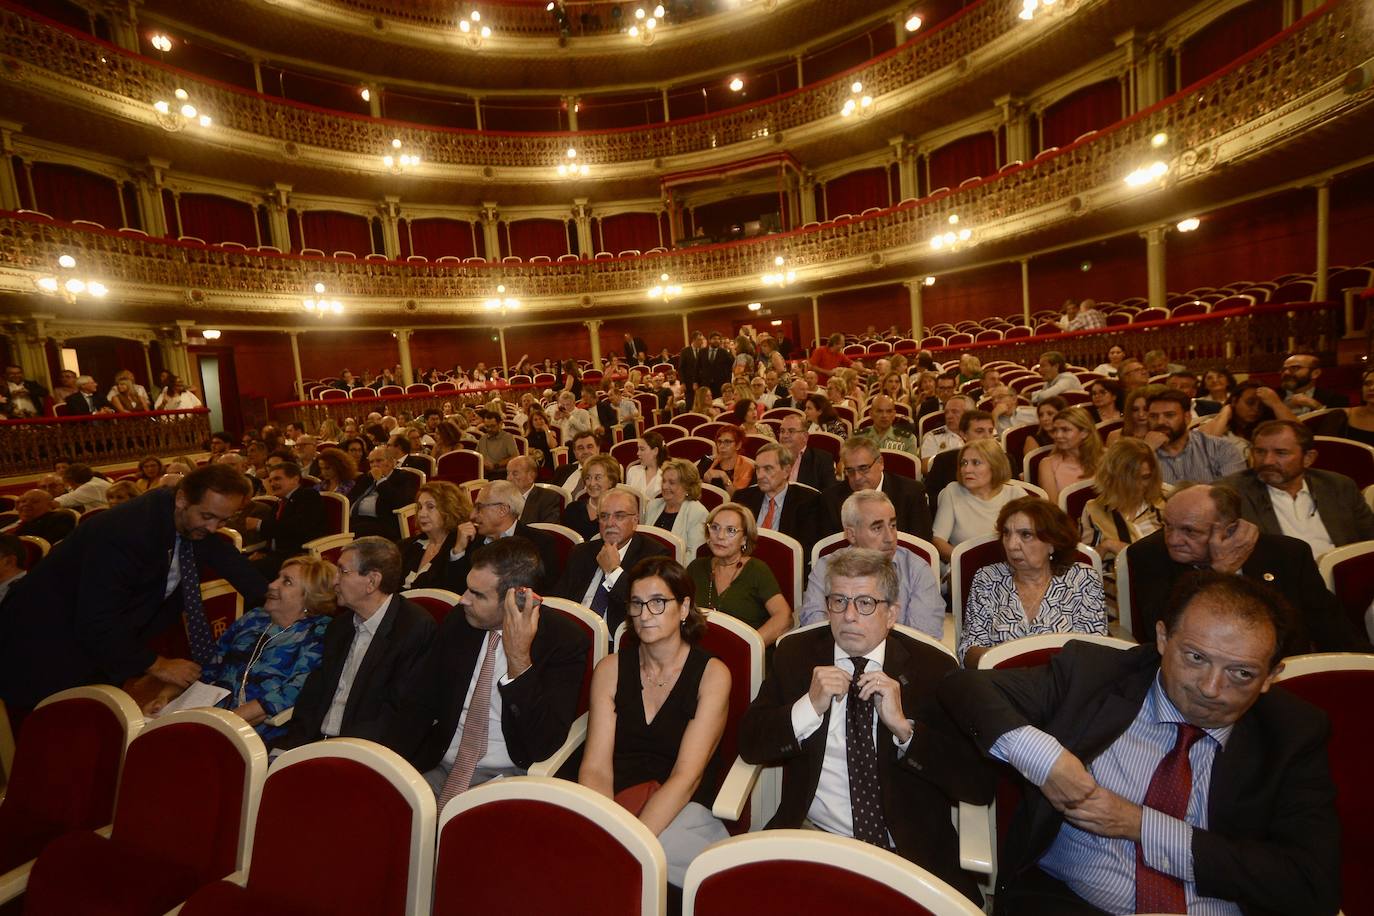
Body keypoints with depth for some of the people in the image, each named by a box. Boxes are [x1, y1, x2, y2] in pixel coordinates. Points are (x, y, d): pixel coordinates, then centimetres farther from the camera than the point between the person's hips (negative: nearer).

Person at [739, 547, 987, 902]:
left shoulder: (933, 668, -1)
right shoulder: (795, 654, 4)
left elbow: (972, 780, -5)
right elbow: (750, 745, 2)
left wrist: (903, 726, -19)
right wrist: (810, 706, -14)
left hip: (910, 850, 1)